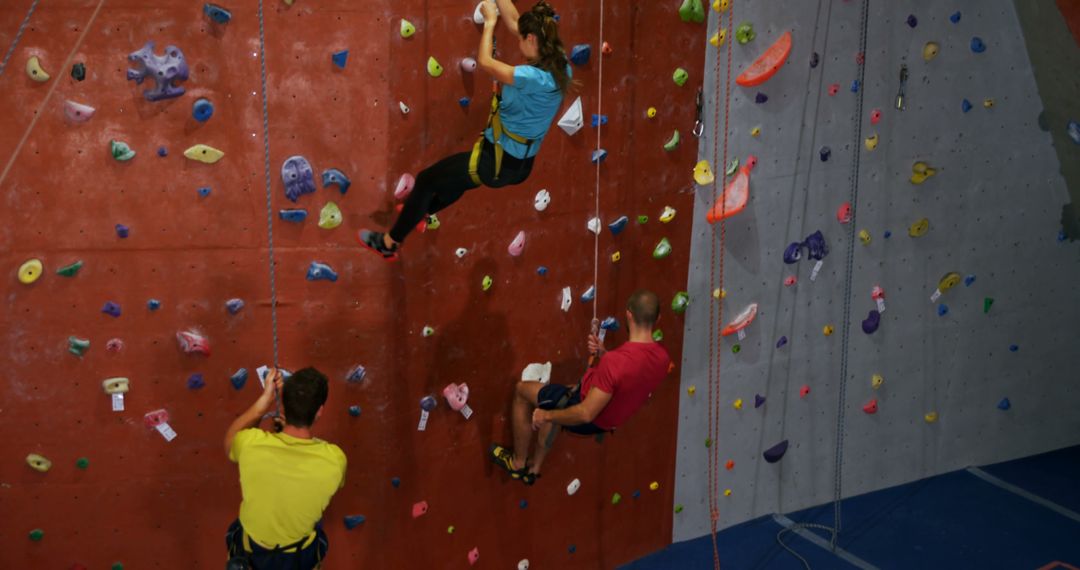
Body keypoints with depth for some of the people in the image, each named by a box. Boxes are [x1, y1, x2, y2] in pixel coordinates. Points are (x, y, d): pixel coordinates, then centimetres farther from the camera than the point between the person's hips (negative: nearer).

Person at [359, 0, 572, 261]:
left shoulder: (538, 78, -31)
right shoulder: (556, 63, -7)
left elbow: (484, 62, -21)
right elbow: (514, 22, 3)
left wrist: (490, 21, -8)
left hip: (498, 163, -8)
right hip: (518, 164, 8)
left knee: (427, 179, 12)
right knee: (455, 176, 36)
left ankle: (389, 243, 27)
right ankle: (421, 213, 58)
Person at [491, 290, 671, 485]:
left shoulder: (616, 361, -38)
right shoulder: (662, 357, -14)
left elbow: (586, 413, -32)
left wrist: (546, 415, -18)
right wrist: (603, 354, -4)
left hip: (589, 419, -7)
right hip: (610, 419, 7)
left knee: (522, 390, 12)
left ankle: (518, 462, 26)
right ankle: (534, 469, 42)